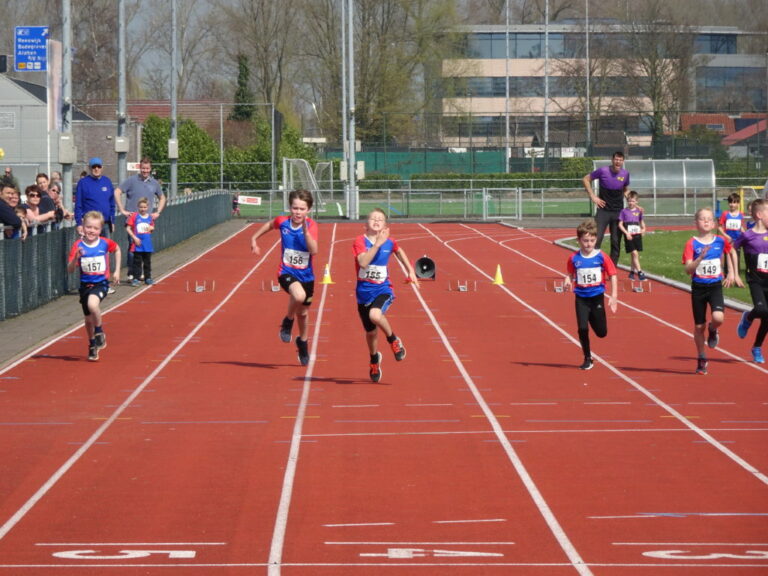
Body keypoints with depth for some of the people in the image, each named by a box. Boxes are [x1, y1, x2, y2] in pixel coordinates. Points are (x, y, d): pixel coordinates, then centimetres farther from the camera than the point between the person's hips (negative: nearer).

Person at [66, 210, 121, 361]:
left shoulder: (105, 243, -8)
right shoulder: (78, 245, -11)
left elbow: (117, 250, 16)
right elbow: (70, 270, -14)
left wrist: (117, 270, 12)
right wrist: (76, 258, -33)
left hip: (101, 283, -2)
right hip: (85, 285, 2)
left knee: (92, 304, -33)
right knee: (89, 319, 13)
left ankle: (99, 332, -8)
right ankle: (92, 345, 40)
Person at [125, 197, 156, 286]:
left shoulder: (150, 217, 7)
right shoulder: (134, 216, -5)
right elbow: (128, 228, -6)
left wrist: (151, 228, -5)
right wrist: (134, 237, -14)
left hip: (147, 244, 4)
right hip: (137, 244, -4)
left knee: (147, 262, 10)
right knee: (137, 261, -3)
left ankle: (148, 278, 20)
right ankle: (135, 278, 0)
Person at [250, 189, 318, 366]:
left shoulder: (311, 225, -14)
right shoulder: (282, 222, -9)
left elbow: (314, 250, -28)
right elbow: (270, 225, 16)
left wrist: (305, 230, -37)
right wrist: (254, 238, 18)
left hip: (306, 276, 1)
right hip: (287, 272, -1)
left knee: (303, 313, 16)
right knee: (299, 295, -34)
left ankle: (303, 342, 46)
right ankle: (288, 322, -4)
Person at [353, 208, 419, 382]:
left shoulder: (390, 242, -2)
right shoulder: (360, 241, -9)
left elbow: (399, 251, 22)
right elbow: (363, 262, -26)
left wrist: (410, 271, 22)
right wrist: (377, 244, -29)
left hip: (383, 289, -1)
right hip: (364, 291, 1)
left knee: (375, 315, -34)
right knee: (370, 332, 14)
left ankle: (393, 340, -6)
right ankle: (374, 359, 44)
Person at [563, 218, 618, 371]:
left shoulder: (601, 257, -7)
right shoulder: (574, 258, -4)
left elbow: (612, 276, -1)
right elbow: (571, 274, 10)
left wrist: (613, 297, -6)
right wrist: (568, 281, -14)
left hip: (597, 297, 0)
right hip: (581, 298, 0)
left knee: (602, 333, 5)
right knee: (582, 328, -7)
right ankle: (587, 359, 11)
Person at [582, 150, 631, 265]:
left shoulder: (625, 174, 3)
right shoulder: (603, 171, -9)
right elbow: (585, 179, 1)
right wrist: (593, 196, -6)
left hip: (618, 212, 3)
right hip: (603, 210, -3)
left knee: (616, 242, 4)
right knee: (597, 239, -11)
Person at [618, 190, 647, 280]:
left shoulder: (639, 211, 7)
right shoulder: (624, 211, -1)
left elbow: (642, 222, 19)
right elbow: (620, 224, -2)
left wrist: (643, 229, -1)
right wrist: (626, 233, -13)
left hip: (637, 235, 4)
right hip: (629, 236, -4)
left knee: (634, 255, 10)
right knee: (634, 253, -12)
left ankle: (632, 272, 22)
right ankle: (639, 272, -13)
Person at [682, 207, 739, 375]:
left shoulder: (720, 241, -1)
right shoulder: (692, 244, -8)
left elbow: (731, 252, 20)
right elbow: (688, 269, -15)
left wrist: (731, 273, 15)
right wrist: (701, 257, -29)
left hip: (715, 286, 0)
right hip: (698, 287, 0)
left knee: (718, 317, -24)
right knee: (699, 326, 6)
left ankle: (712, 331, 13)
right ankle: (701, 360, 25)